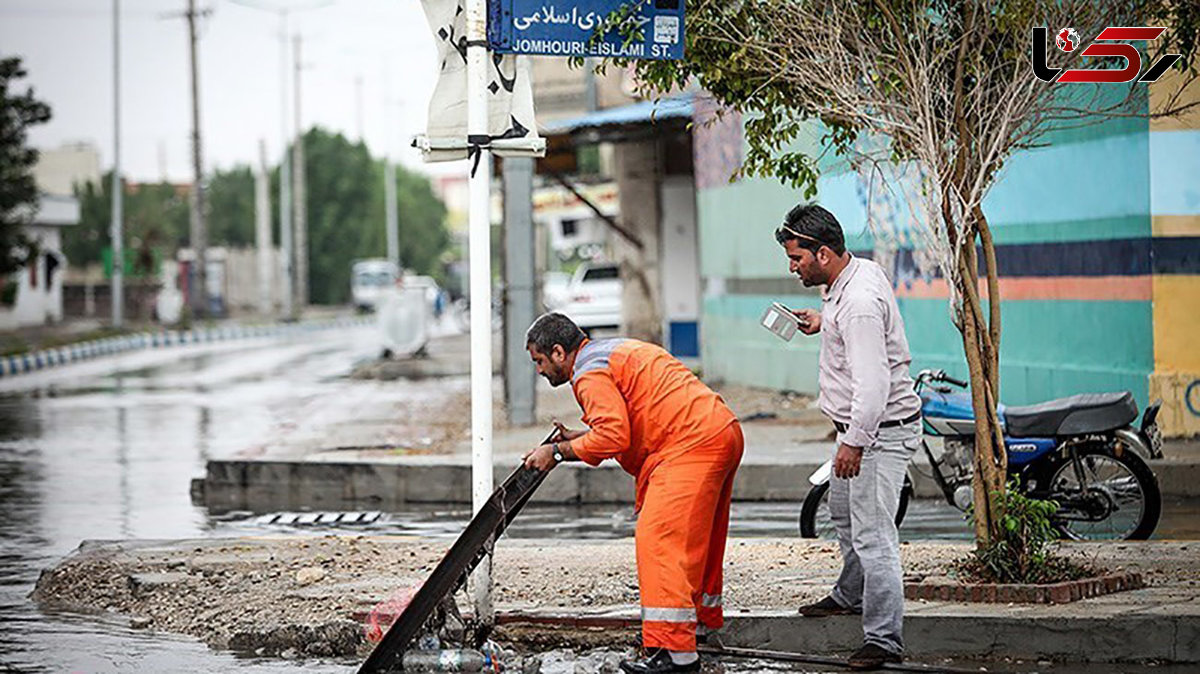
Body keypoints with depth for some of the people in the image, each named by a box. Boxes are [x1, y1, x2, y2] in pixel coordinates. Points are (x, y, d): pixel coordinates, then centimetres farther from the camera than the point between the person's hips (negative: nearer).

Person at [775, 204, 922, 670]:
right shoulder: (862, 270, 4)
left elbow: (872, 385, -32)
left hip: (881, 430, -11)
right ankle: (851, 595, 50)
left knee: (871, 534, -14)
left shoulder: (859, 303, -28)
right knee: (843, 512, 29)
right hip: (861, 427, 11)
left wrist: (854, 443, -29)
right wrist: (823, 320, 15)